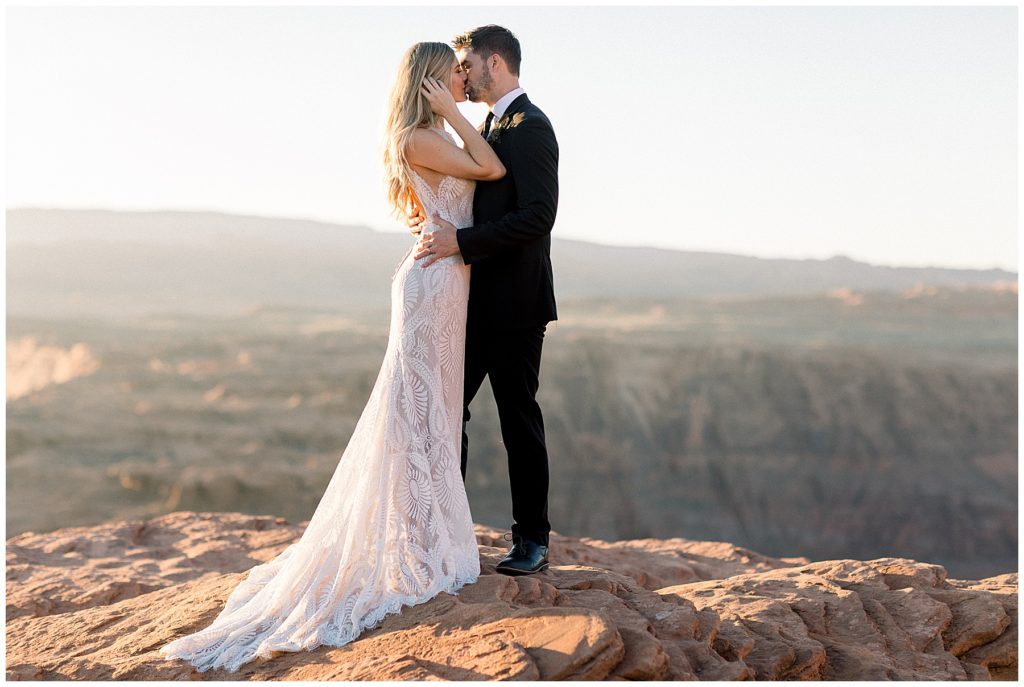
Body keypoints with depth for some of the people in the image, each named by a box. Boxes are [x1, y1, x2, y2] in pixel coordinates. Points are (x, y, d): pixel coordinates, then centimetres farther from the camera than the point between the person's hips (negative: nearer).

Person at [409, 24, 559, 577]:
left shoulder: (529, 127, -12)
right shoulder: (489, 127, 18)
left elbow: (537, 215, -22)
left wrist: (461, 241, -23)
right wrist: (434, 219, 2)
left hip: (513, 303, -9)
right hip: (476, 302, 9)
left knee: (519, 418, 0)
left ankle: (532, 540, 11)